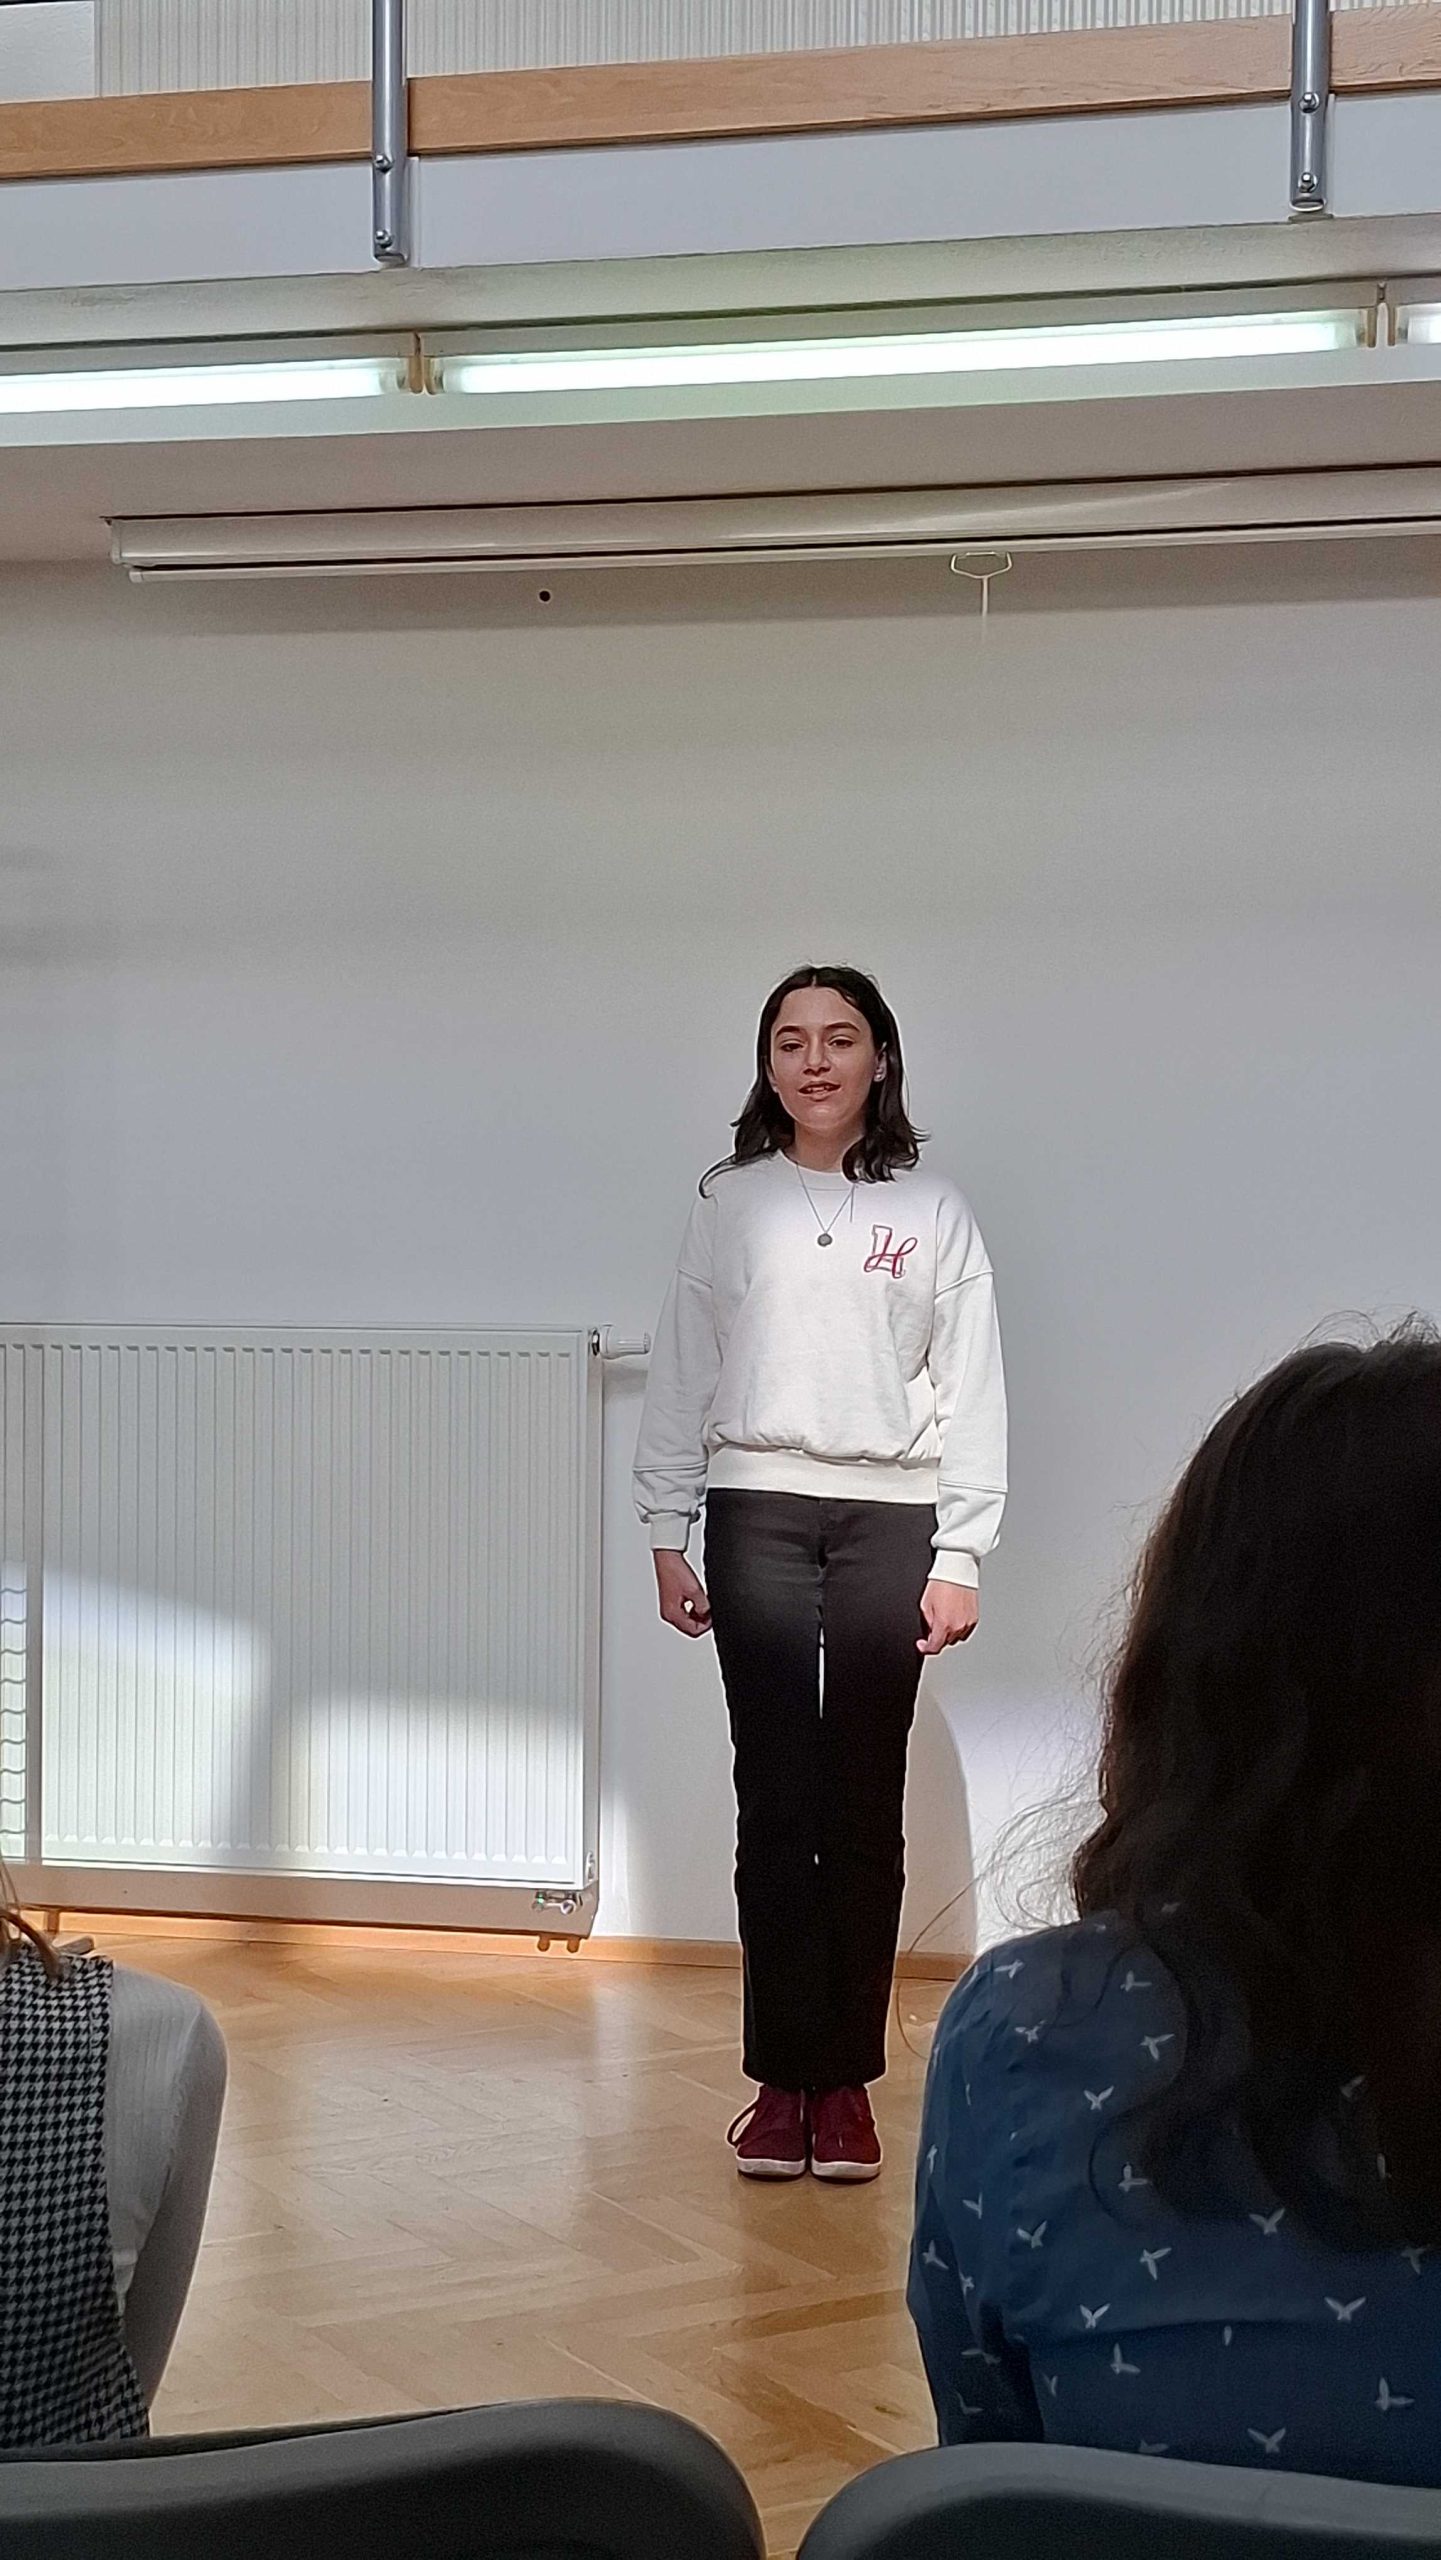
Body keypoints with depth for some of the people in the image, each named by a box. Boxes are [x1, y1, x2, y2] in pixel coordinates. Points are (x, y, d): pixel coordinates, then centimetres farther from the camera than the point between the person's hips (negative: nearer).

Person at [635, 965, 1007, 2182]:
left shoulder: (932, 1212, 5)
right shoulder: (730, 1203, 7)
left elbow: (972, 1392, 2)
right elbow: (683, 1374, 8)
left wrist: (960, 1555, -4)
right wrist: (667, 1536, 3)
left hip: (890, 1518, 0)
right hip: (758, 1513, 1)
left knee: (864, 1807, 3)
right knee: (774, 1799, 0)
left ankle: (847, 2080, 10)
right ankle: (780, 2079, 6)